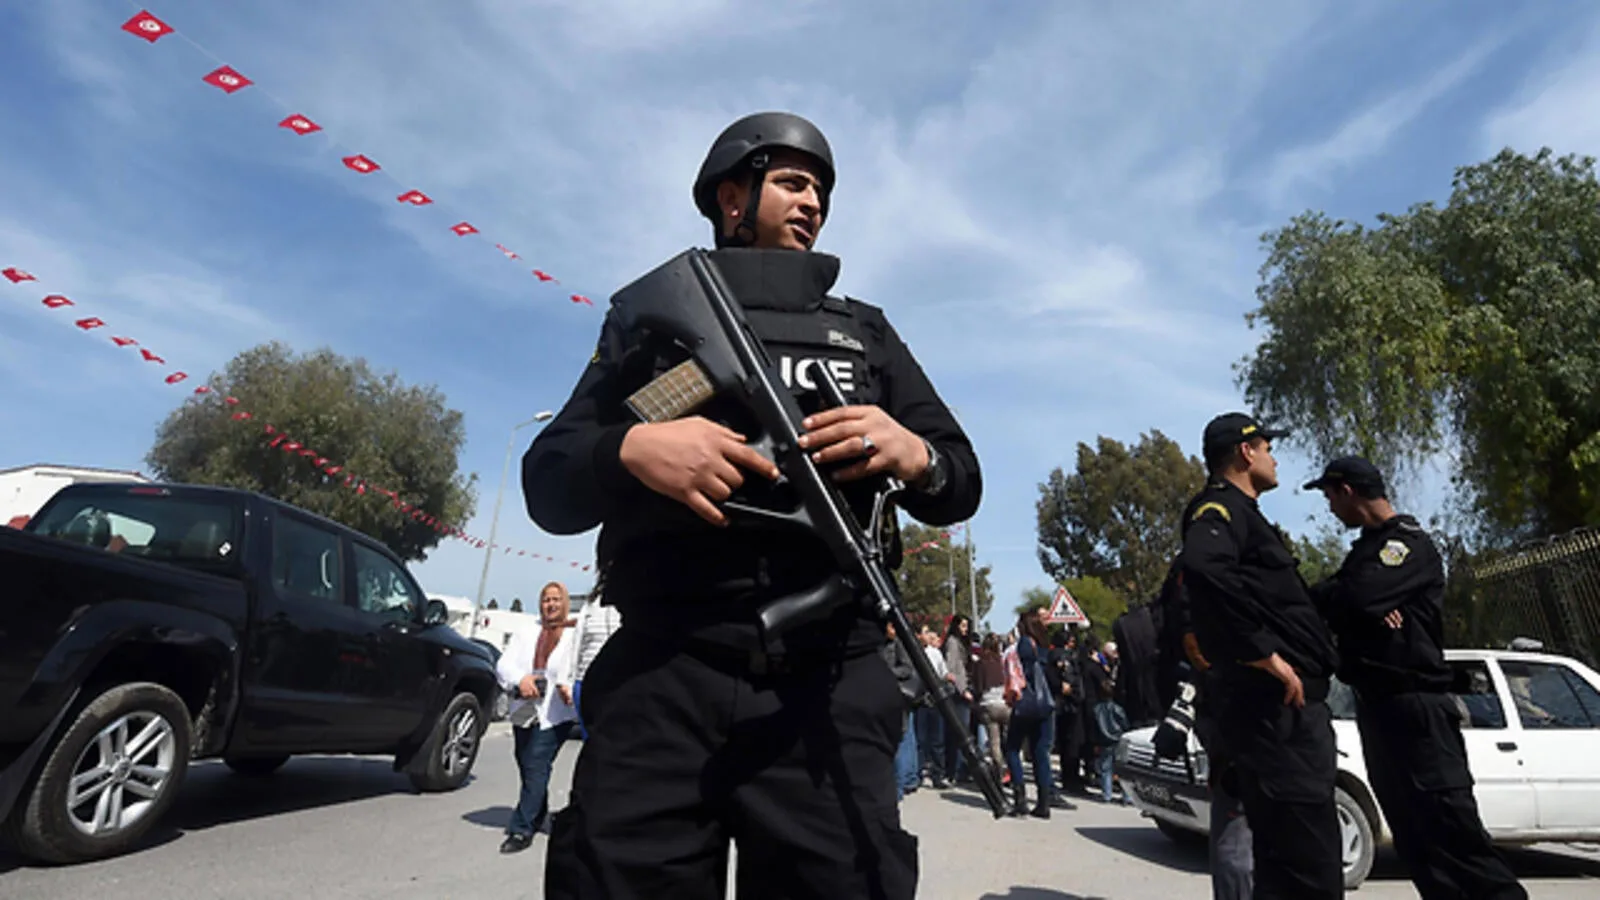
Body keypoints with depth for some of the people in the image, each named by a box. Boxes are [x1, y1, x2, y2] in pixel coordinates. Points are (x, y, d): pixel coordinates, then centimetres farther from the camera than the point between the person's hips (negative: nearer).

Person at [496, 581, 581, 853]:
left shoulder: (575, 636, 0)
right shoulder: (526, 633, 13)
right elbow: (504, 664, 3)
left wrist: (569, 686, -28)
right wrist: (520, 679, -18)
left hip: (555, 715, -5)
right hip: (524, 712, 5)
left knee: (536, 769, -11)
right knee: (527, 769, 13)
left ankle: (521, 830, -3)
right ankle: (537, 818, 33)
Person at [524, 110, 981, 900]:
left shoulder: (866, 332, 18)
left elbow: (963, 485, 14)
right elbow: (547, 483, 7)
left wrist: (916, 457, -10)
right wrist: (628, 449, -16)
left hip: (829, 688, 2)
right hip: (660, 678, 0)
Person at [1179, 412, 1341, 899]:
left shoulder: (1239, 513, 23)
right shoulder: (1221, 508, -10)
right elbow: (1203, 570, -32)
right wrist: (1265, 655, -25)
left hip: (1290, 705, 10)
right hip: (1277, 704, -10)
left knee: (1295, 858, 16)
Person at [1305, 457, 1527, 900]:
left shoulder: (1409, 543, -10)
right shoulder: (1366, 547, 17)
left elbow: (1356, 598, -24)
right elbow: (1336, 599, 7)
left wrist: (1323, 598, -4)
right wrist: (1369, 611, -12)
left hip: (1415, 704, -9)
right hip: (1375, 704, 9)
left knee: (1450, 824, -7)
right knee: (1412, 831, 11)